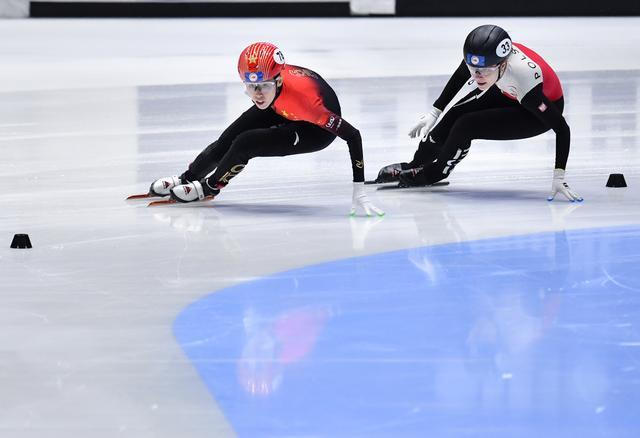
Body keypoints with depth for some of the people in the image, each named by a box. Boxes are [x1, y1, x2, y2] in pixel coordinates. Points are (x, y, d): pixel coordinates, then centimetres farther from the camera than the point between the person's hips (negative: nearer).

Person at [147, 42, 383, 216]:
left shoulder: (302, 95, -45)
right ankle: (187, 178, 28)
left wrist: (359, 191, -42)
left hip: (317, 129, -5)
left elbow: (353, 136, -41)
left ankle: (210, 187, 8)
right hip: (281, 109, 5)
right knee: (228, 139, 2)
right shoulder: (262, 76, -30)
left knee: (245, 144, -19)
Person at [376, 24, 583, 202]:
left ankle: (431, 174, 9)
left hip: (542, 109, -5)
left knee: (465, 126, -16)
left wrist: (559, 177, -37)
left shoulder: (524, 78, -43)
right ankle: (414, 166, 22)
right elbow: (460, 76, -2)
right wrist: (434, 112, 0)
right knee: (455, 115, -2)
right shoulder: (481, 55, -29)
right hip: (507, 93, 5)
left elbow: (562, 128, -36)